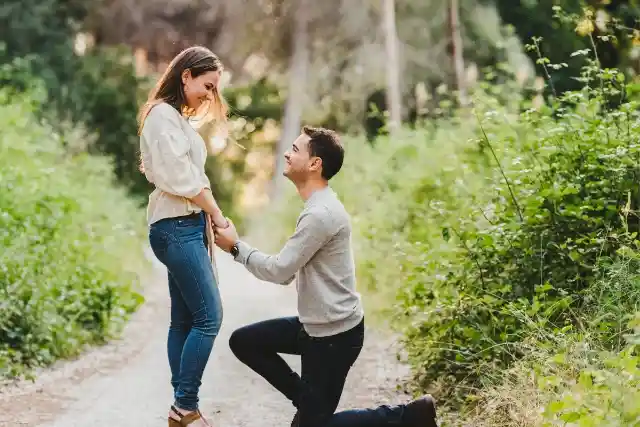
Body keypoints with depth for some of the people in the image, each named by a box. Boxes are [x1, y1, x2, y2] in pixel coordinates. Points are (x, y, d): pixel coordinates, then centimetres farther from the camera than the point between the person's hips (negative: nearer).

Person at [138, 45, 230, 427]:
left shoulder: (177, 117, 20)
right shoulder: (163, 115, -10)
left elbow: (189, 175, 12)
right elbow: (183, 179, -15)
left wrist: (207, 219, 1)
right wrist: (218, 215, -5)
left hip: (187, 226, 10)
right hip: (177, 227, -10)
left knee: (185, 319, 8)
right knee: (209, 316, -12)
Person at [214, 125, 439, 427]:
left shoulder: (320, 214, -25)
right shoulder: (319, 205, 9)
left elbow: (279, 270, -19)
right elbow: (291, 271, 14)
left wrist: (236, 247, -8)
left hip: (335, 333, -10)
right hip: (316, 324, 10)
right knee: (243, 342, 12)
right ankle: (307, 400, 21)